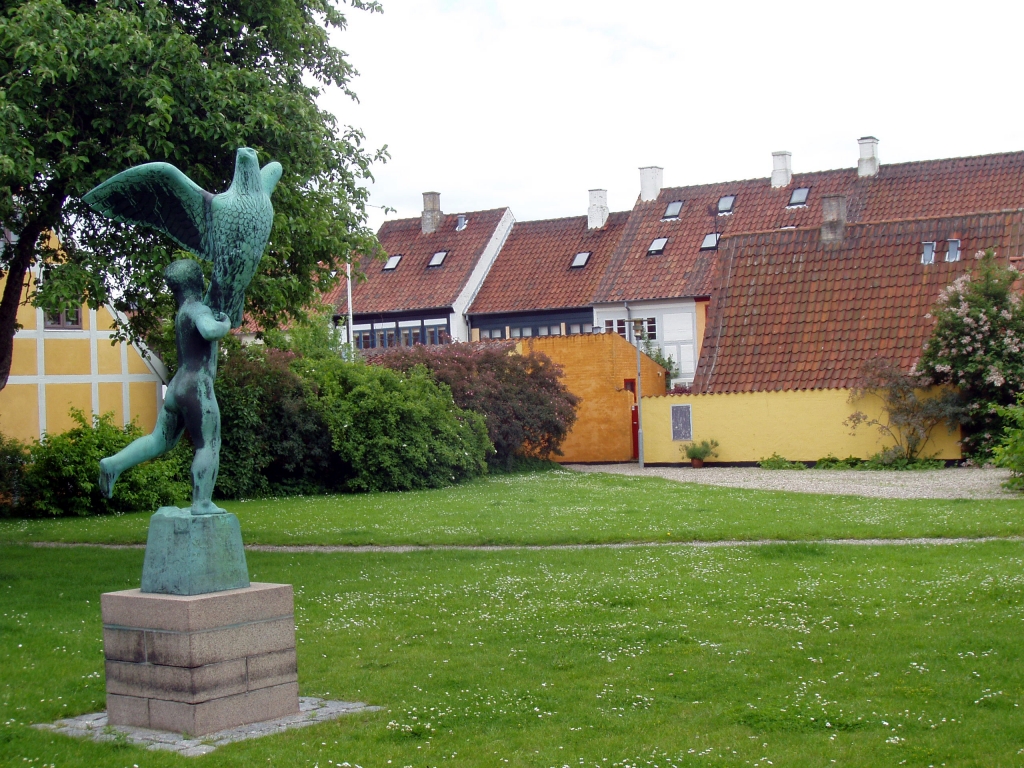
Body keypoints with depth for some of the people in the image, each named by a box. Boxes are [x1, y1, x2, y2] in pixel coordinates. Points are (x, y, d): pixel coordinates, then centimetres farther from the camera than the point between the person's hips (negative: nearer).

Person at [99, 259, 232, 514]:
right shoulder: (197, 309, -11)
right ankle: (201, 503, -5)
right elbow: (209, 331, -33)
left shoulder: (183, 312, 17)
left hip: (176, 387, 9)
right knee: (208, 444, -4)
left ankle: (114, 463, 14)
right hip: (196, 388, -9)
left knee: (160, 440, 20)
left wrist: (220, 319, 25)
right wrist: (225, 324, -13)